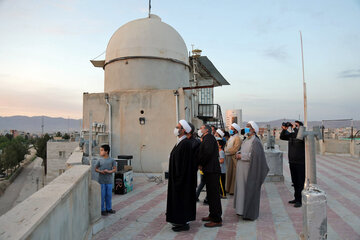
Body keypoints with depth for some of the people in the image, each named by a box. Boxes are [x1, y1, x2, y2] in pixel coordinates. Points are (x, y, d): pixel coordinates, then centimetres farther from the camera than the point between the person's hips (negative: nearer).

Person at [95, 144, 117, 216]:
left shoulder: (111, 160, -3)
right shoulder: (100, 160, -1)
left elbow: (115, 169, -1)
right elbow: (96, 169, 6)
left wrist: (109, 171, -19)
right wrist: (100, 171, -14)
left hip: (109, 181, 0)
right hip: (101, 181, 0)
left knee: (109, 195, 10)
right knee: (102, 195, 4)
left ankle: (108, 208, 25)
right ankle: (102, 209, 16)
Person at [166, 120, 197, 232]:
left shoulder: (186, 143, -20)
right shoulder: (180, 142, 10)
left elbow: (185, 163, -23)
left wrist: (179, 178, -21)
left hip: (182, 178, -10)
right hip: (177, 177, 10)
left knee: (181, 198, 0)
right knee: (178, 197, 16)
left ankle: (183, 223, 13)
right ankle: (181, 220, 29)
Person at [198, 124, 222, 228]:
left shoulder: (209, 137, -11)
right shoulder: (206, 139, 19)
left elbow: (207, 152, -24)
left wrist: (201, 164, -13)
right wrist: (201, 164, 4)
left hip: (212, 171, -10)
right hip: (209, 171, 10)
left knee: (213, 195, -5)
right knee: (211, 194, 17)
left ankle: (217, 220, 2)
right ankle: (212, 215, 28)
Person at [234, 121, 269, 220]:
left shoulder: (255, 141, -13)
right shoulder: (246, 140, 14)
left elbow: (255, 155, -22)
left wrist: (241, 156, -16)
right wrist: (238, 154, 1)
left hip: (250, 170, -9)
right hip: (242, 169, 9)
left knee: (249, 190, -1)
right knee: (242, 188, 14)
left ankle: (250, 213, 9)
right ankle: (242, 209, 26)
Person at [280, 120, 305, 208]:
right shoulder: (291, 135, 10)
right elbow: (282, 137, 14)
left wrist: (295, 128, -21)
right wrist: (284, 129, 0)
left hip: (300, 163, -7)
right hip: (292, 162, 7)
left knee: (300, 182, -3)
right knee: (295, 182, 15)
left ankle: (300, 200, 4)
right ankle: (296, 198, 26)